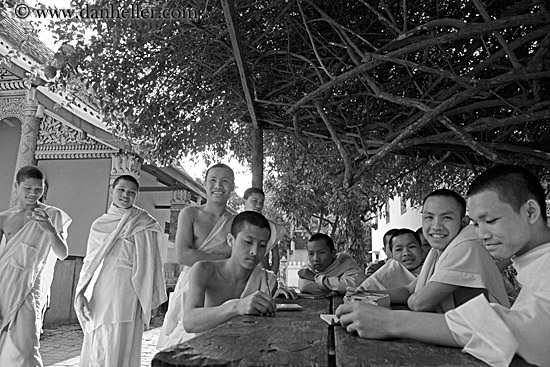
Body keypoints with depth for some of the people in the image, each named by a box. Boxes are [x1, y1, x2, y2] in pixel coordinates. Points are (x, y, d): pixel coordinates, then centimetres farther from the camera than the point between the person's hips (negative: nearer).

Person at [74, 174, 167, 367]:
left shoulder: (142, 224, 1)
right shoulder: (99, 224, 14)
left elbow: (148, 263, -1)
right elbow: (90, 261, 15)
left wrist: (146, 300, -3)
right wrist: (81, 292, 4)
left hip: (124, 290, -5)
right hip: (98, 292, 5)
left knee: (117, 348, -6)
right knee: (93, 350, 8)